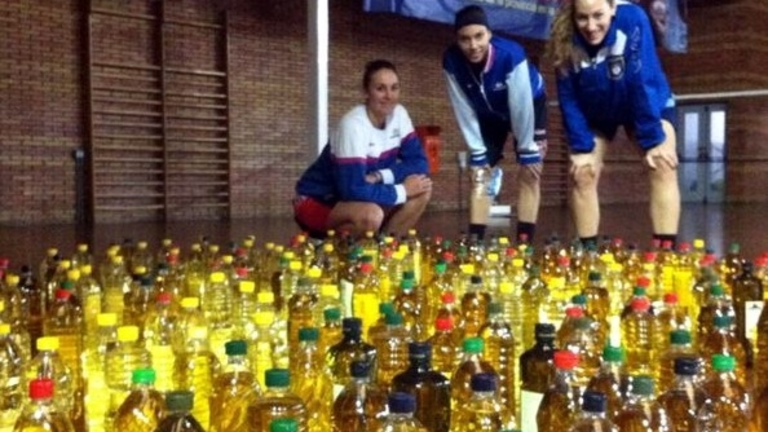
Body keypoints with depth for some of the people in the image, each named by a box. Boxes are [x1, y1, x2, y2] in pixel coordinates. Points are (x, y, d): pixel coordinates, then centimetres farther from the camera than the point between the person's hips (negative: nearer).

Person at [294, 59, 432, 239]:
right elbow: (354, 190, -32)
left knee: (422, 189, -10)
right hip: (318, 203, -7)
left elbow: (418, 162, -6)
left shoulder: (399, 114, -5)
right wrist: (402, 190, -22)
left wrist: (380, 176, -22)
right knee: (371, 215, -36)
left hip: (358, 198, 7)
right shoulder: (353, 125, -26)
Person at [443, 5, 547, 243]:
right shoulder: (451, 62, -29)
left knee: (529, 174, -10)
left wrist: (527, 152, -22)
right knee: (479, 175, -1)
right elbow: (464, 111, -19)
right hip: (489, 113, 3)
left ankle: (524, 244, -6)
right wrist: (478, 154, -14)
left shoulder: (511, 55, -39)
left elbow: (521, 107, -31)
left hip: (529, 105, -3)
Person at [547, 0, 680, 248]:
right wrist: (582, 148, -20)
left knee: (663, 164, -21)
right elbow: (568, 98, -17)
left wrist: (652, 140, -31)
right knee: (582, 173, -9)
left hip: (649, 105, -2)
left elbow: (644, 80, -32)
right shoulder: (567, 41, -25)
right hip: (595, 113, 2)